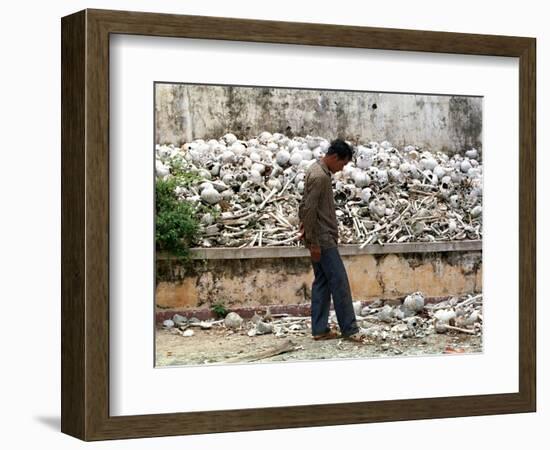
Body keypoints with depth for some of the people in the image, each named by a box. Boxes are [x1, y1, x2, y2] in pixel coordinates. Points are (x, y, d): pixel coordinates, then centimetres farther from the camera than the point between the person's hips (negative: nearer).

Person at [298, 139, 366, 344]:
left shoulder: (317, 170, 12)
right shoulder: (320, 177, -20)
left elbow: (306, 206, 19)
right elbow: (310, 210, -23)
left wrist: (304, 225, 20)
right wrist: (313, 242, -20)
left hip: (321, 238, 10)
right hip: (323, 239, -10)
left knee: (322, 282, 10)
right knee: (339, 282, -6)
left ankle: (320, 329, 12)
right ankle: (349, 329, -2)